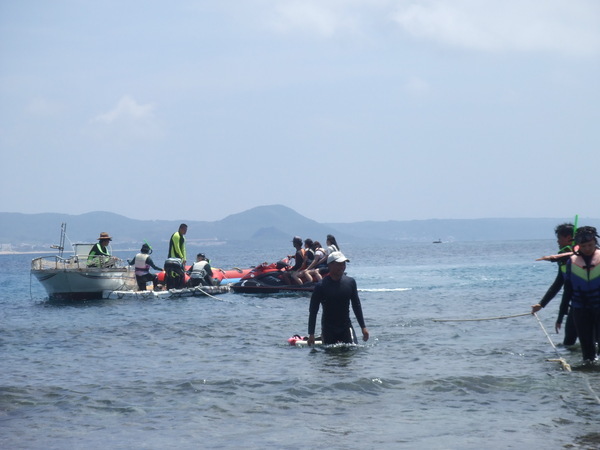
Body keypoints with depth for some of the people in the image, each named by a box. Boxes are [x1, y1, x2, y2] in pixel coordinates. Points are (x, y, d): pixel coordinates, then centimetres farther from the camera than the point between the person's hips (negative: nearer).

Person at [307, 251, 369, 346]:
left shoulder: (350, 282, 1)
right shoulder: (321, 286, -10)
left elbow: (356, 306, 10)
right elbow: (313, 311, -7)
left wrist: (363, 327, 8)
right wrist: (311, 334, -11)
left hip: (346, 326, 2)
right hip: (328, 328, -2)